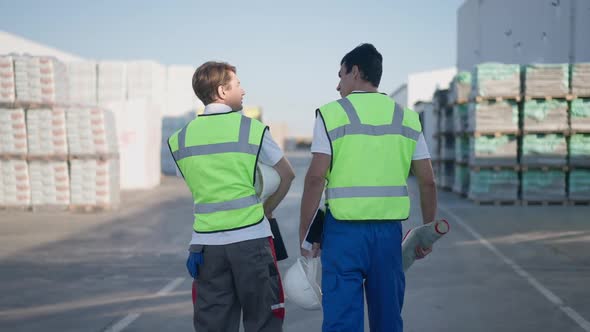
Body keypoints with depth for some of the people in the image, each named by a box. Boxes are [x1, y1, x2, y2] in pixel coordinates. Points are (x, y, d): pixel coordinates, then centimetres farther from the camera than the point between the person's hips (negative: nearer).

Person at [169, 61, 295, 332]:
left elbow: (197, 186, 10)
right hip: (251, 238, -3)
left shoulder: (180, 138, 6)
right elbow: (287, 175, 4)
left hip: (206, 242, 3)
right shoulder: (251, 129, -3)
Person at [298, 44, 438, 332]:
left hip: (344, 229, -4)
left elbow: (316, 177, -10)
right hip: (389, 229, 4)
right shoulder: (407, 118, 9)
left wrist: (304, 233, -4)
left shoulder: (332, 114, -3)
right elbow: (427, 181, 8)